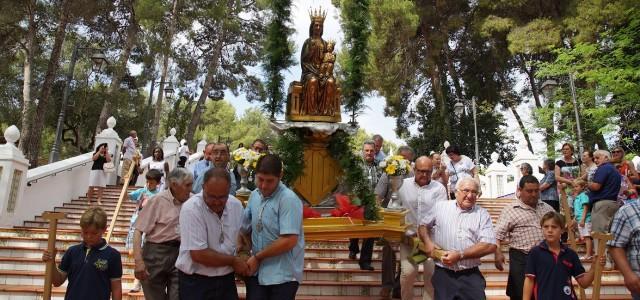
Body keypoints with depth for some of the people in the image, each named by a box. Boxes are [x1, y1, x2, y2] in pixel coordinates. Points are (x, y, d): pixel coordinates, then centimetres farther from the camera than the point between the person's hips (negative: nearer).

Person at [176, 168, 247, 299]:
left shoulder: (236, 205, -3)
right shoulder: (191, 209, -20)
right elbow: (199, 254, -22)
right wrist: (233, 261, -12)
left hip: (227, 279, 5)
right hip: (195, 282, -5)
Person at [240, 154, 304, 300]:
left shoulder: (288, 199, -17)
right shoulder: (254, 195, 5)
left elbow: (289, 241, -23)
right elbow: (246, 228, 18)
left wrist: (257, 257, -15)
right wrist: (244, 246, 1)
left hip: (282, 276, -6)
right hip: (256, 272, 6)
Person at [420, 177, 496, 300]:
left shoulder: (482, 214, 1)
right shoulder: (440, 206, 5)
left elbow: (490, 245, -8)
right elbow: (424, 225, 18)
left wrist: (460, 255, -16)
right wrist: (427, 242, -4)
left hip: (471, 275, -1)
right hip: (443, 274, 1)